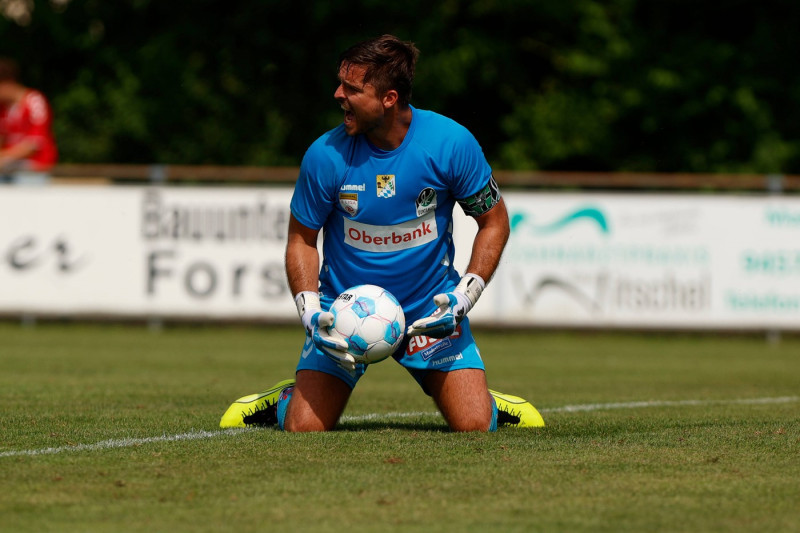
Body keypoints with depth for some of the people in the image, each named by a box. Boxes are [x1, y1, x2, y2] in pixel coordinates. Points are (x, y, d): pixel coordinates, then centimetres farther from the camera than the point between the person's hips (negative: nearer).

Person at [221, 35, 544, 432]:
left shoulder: (451, 143, -15)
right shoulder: (325, 155, -15)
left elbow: (494, 222, -2)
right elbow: (301, 240, -1)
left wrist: (463, 298, -14)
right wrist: (311, 315, -16)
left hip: (430, 310, 0)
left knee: (475, 427, -13)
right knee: (303, 429, -13)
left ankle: (480, 398, 25)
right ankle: (286, 398, 24)